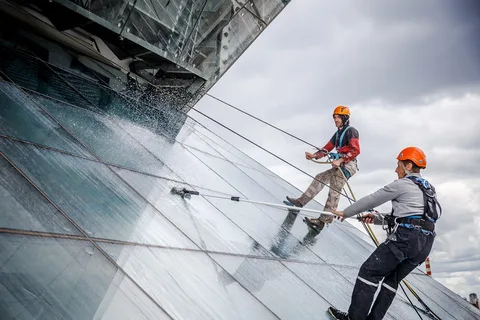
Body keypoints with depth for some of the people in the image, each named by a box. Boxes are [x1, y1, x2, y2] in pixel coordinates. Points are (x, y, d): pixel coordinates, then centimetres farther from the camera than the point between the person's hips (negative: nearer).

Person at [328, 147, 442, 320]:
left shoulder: (402, 184, -2)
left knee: (369, 272, -2)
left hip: (405, 237, -9)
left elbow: (372, 200, 4)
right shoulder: (426, 189, 24)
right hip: (425, 243, 9)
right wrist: (377, 218, 25)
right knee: (391, 280, 17)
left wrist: (346, 212, 15)